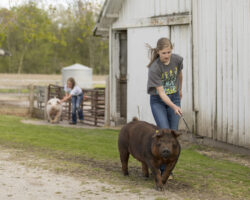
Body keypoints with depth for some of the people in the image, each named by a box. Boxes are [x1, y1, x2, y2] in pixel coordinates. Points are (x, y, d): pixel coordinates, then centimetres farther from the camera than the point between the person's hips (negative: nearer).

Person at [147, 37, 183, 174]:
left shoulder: (177, 60, -12)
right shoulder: (154, 68, -25)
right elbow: (161, 92, -25)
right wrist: (174, 107, -38)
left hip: (174, 98, 4)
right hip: (158, 101, -4)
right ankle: (162, 168, -6)